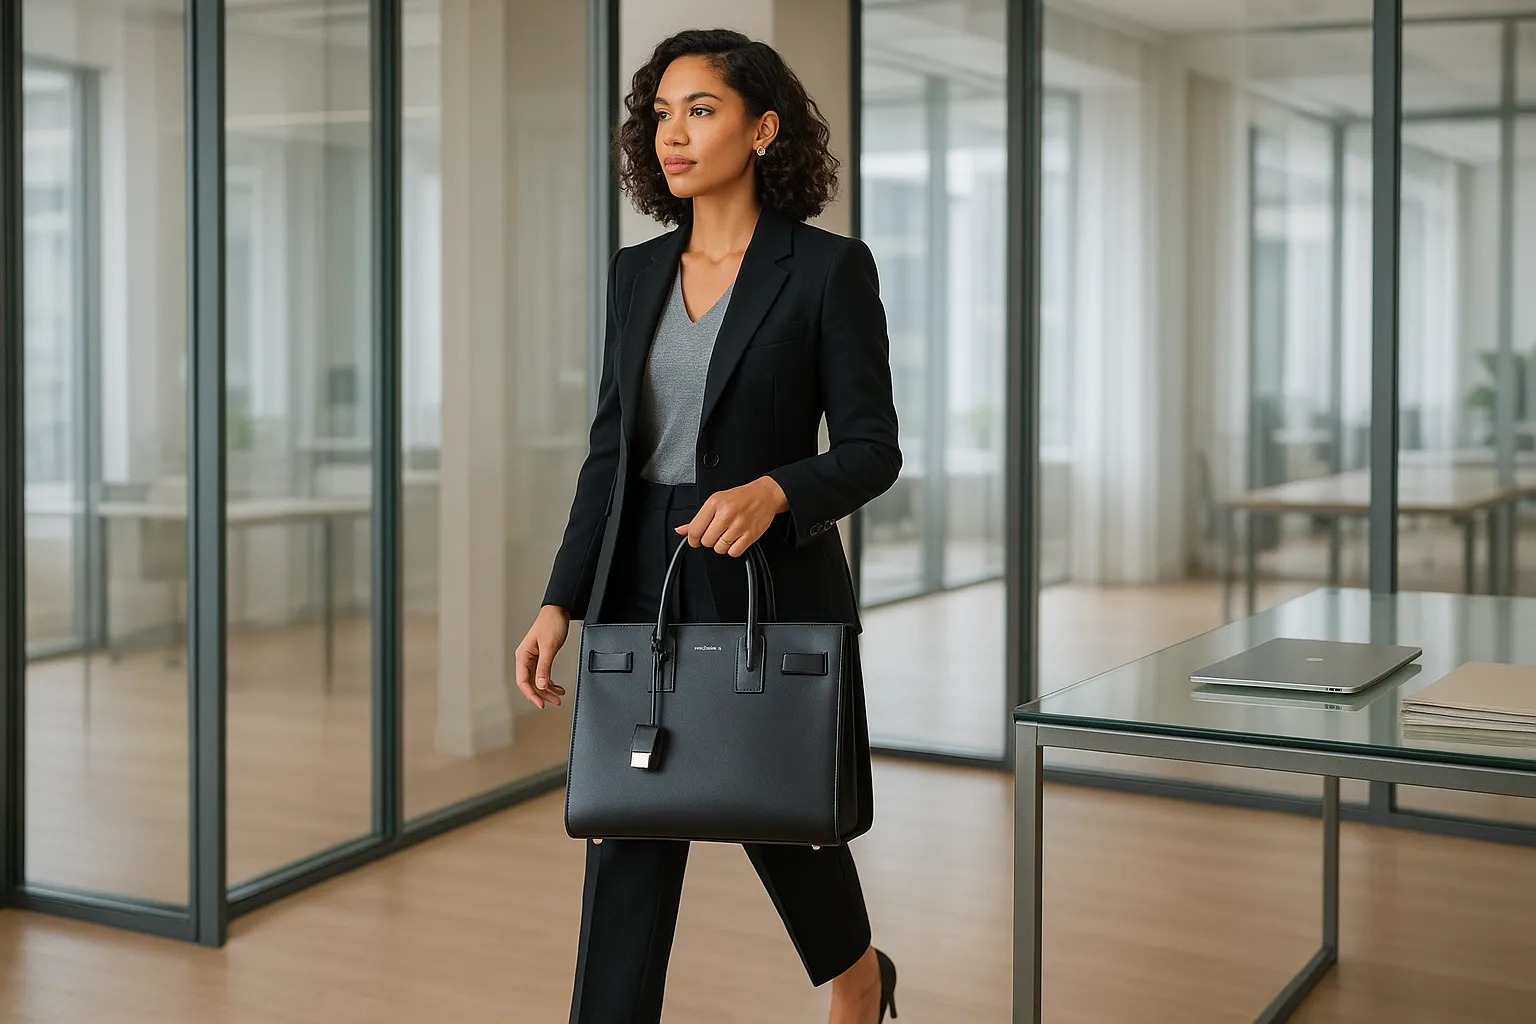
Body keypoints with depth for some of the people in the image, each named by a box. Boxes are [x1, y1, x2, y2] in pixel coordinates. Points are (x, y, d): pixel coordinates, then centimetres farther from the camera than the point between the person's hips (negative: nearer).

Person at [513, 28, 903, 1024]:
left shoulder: (829, 267, -7)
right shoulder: (638, 273, 8)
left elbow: (872, 449, -8)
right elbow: (611, 450, 9)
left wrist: (773, 491, -28)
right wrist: (561, 603, 2)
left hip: (771, 582, -4)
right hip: (643, 585, 4)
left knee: (780, 820, 13)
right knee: (628, 839, 1)